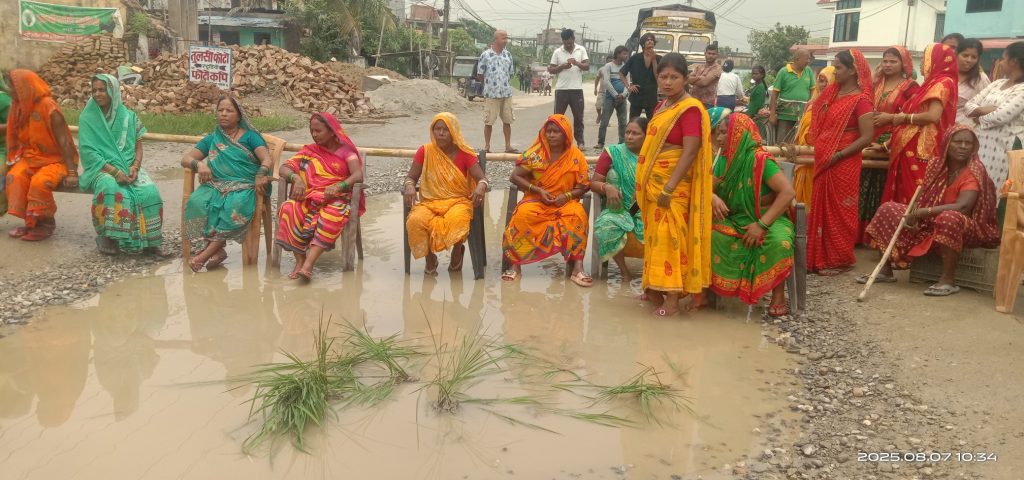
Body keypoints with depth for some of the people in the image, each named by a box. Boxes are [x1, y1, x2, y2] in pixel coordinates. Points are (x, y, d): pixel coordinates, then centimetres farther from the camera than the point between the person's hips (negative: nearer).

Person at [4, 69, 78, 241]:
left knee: (40, 182, -32)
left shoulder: (48, 107, -17)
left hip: (55, 160, -6)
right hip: (31, 158, 6)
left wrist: (72, 172, -21)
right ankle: (30, 222, -9)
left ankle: (45, 223, -10)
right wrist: (15, 161, 2)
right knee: (14, 177, -22)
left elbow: (64, 141, -17)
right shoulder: (18, 107, 2)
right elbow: (14, 136, 13)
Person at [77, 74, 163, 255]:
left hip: (128, 168, 2)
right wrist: (114, 171, -19)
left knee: (150, 191, -28)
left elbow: (138, 146, 8)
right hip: (101, 168, -2)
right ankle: (107, 237, -20)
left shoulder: (128, 116, 7)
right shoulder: (88, 118, 0)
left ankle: (144, 239, -12)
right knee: (111, 189, -37)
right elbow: (88, 152, -7)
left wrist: (135, 167, -12)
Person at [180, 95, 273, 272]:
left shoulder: (250, 136, 11)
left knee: (236, 206, -38)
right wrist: (199, 164, -9)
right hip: (215, 185, 3)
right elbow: (185, 159, 16)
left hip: (244, 187, -3)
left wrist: (261, 174, -28)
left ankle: (206, 253, -31)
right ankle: (218, 250, -24)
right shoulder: (212, 140, 22)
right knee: (196, 202, -30)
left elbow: (268, 160, -4)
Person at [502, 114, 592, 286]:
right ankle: (516, 265, -24)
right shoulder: (535, 153, -2)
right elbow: (514, 177, -3)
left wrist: (566, 196, -17)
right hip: (537, 200, 0)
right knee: (522, 215, -34)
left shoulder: (576, 157, -1)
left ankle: (578, 267, -30)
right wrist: (538, 190, -13)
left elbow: (583, 187, 2)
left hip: (565, 201, 0)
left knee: (578, 215, -33)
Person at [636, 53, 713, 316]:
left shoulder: (690, 109, -14)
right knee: (656, 237, 13)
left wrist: (669, 188, -24)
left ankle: (672, 299, -2)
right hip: (653, 183, 8)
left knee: (669, 238, -7)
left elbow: (690, 151, -20)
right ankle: (655, 289, 23)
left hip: (674, 184, -8)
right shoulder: (661, 106, 12)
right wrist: (643, 183, 16)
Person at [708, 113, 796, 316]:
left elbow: (788, 192, -25)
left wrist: (761, 224, -28)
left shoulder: (760, 160, -18)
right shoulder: (724, 161, 2)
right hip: (736, 220, 5)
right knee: (708, 235, -24)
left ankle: (778, 296, -15)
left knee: (779, 241, -36)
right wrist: (713, 198, -22)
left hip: (767, 219, -5)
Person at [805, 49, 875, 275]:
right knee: (822, 209, 11)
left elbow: (867, 137, -18)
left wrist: (838, 155, -19)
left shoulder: (860, 100, -13)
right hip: (823, 161, 7)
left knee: (839, 211, 2)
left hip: (843, 164, -7)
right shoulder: (831, 92, 9)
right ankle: (822, 257, 21)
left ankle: (839, 260, 13)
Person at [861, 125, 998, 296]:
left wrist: (924, 212, -34)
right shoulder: (937, 166, 2)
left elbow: (962, 207, -31)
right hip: (932, 222, 7)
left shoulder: (974, 172, -18)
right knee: (888, 209, -1)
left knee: (949, 218, -41)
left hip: (966, 228, -7)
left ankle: (948, 280, -32)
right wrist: (914, 216, -18)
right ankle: (885, 270, -2)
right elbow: (923, 197, 3)